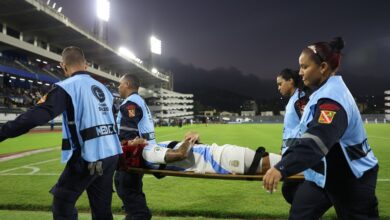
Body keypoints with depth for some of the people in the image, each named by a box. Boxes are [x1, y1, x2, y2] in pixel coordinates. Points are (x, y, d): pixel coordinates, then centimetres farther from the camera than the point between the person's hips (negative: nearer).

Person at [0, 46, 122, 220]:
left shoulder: (67, 87, -8)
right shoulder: (102, 88, 13)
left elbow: (38, 115, -19)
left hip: (88, 156, -7)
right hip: (111, 154, 7)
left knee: (62, 203, 10)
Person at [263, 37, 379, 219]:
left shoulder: (333, 96, -26)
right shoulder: (326, 91, 7)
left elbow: (318, 139, -41)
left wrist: (282, 168, -50)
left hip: (351, 178, -9)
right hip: (322, 174, 9)